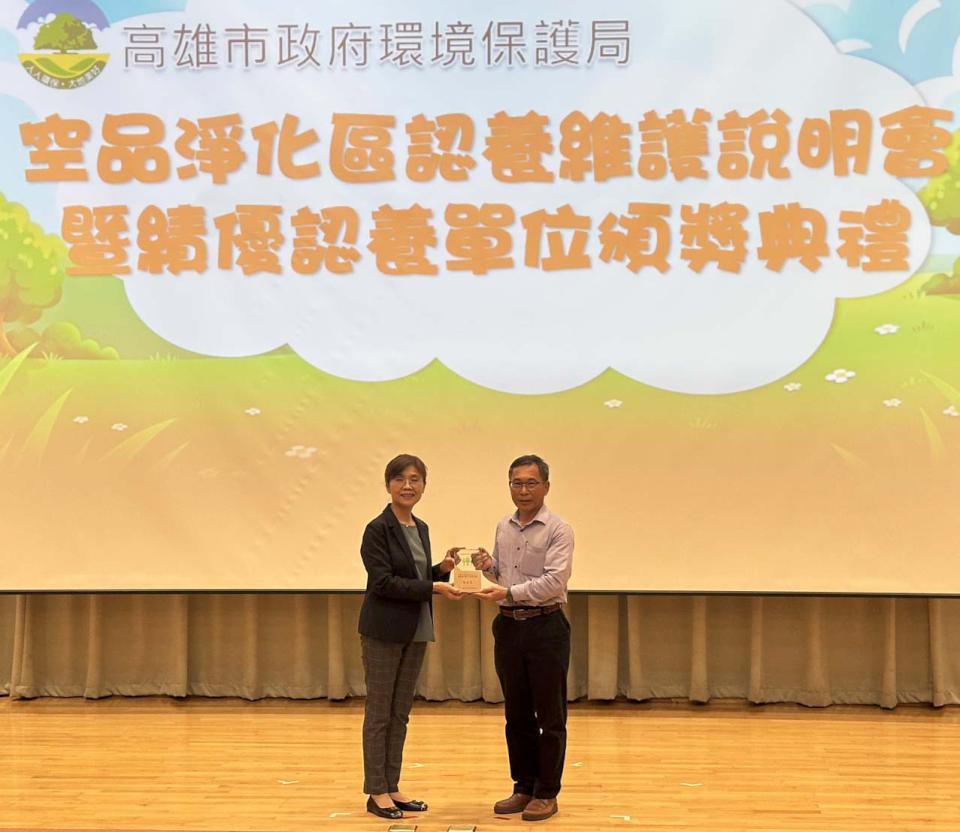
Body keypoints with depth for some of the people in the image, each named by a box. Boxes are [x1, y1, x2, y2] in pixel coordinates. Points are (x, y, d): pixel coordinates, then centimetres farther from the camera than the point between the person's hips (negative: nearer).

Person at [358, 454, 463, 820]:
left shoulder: (421, 529, 11)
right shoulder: (378, 529, -12)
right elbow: (383, 582, -18)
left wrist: (443, 569, -2)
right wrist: (433, 588, -21)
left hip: (416, 631, 8)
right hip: (384, 631, -7)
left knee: (401, 713, 12)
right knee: (379, 712, 1)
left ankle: (392, 787, 20)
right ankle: (376, 792, 9)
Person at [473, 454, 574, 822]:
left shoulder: (558, 530, -9)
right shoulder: (504, 528, 12)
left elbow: (554, 581, -19)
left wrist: (510, 592, -25)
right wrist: (489, 567, 0)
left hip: (546, 628, -6)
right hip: (509, 626, 6)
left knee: (550, 716, 2)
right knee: (517, 714, 12)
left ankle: (547, 793, 11)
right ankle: (523, 787, 22)